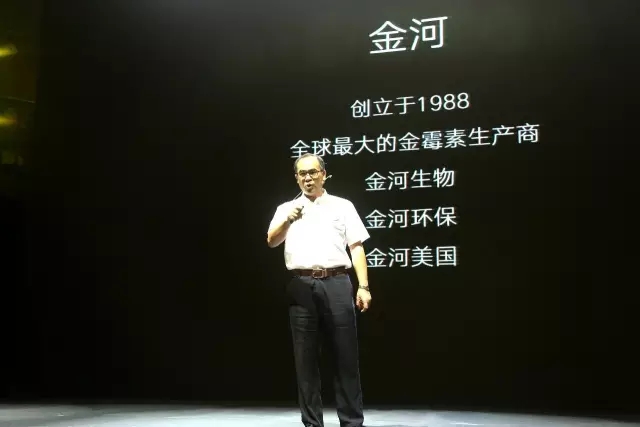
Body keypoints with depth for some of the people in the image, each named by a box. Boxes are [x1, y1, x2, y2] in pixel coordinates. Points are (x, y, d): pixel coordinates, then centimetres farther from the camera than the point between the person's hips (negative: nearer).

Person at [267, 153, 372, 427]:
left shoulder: (343, 206, 12)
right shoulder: (286, 208, 15)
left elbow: (356, 247, 7)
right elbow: (271, 242, -1)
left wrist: (363, 286, -4)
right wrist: (288, 220, -21)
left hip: (336, 283, -1)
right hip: (301, 286, 1)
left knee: (345, 356, -1)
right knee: (306, 358, 3)